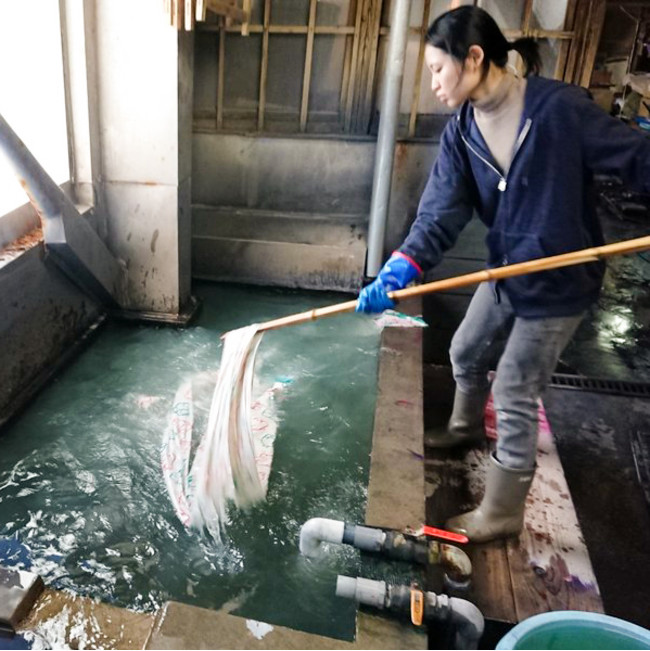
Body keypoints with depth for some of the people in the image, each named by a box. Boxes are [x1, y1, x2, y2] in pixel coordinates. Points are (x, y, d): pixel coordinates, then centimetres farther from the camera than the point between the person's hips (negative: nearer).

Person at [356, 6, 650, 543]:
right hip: (505, 273, 7)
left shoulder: (560, 107, -22)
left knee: (514, 398, 1)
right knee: (466, 354, 24)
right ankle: (466, 427, 57)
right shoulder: (461, 133, -5)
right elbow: (440, 214, -15)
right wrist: (401, 268, -32)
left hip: (560, 282, -6)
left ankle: (501, 515, 22)